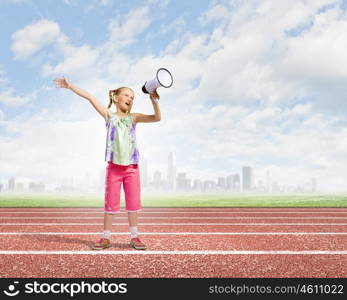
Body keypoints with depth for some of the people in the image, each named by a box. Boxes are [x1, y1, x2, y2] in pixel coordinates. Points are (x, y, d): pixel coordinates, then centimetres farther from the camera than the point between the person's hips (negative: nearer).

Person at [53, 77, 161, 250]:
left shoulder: (134, 118, 8)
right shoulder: (109, 116, 6)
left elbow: (157, 118, -2)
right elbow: (90, 98, 0)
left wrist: (154, 101, -17)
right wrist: (70, 86, -3)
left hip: (132, 166, 1)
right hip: (114, 166, -1)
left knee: (133, 203, 4)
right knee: (110, 203, 4)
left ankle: (134, 237, 13)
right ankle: (106, 238, 12)